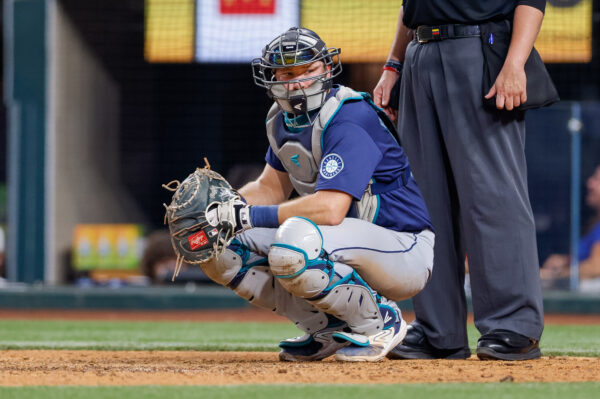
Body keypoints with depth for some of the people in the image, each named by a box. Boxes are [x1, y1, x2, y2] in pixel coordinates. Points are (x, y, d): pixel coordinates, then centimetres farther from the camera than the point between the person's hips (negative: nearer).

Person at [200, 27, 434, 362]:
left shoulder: (349, 119, -23)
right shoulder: (284, 119, 5)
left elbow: (331, 208, -34)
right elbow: (271, 187, 17)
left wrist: (249, 215, -30)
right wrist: (221, 207, -4)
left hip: (405, 250, -9)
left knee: (292, 246, -38)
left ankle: (379, 321, -13)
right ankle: (328, 328, 4)